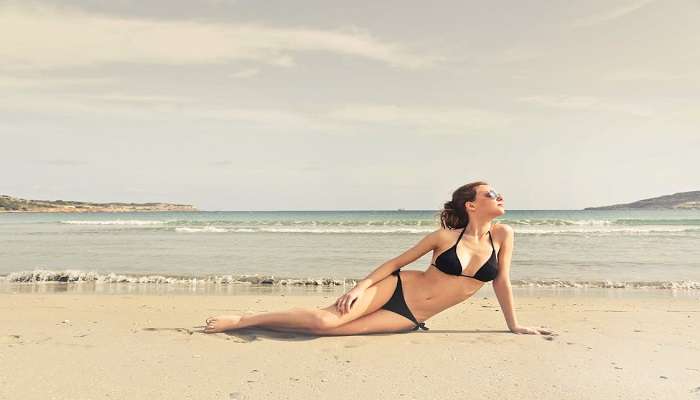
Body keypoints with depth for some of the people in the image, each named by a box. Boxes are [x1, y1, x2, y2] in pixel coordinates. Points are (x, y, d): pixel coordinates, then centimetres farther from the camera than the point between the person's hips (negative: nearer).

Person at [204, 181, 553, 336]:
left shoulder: (502, 236, -2)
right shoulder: (445, 236, -9)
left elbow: (502, 281, 7)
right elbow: (398, 261, -3)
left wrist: (514, 326, 12)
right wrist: (361, 286, -13)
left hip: (409, 319, 2)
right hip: (394, 288, -2)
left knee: (327, 327, -16)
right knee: (326, 317, -21)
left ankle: (258, 322, 5)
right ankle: (240, 320, -3)